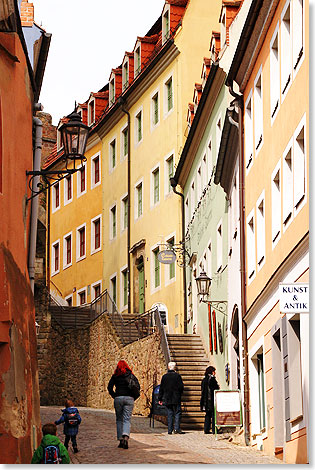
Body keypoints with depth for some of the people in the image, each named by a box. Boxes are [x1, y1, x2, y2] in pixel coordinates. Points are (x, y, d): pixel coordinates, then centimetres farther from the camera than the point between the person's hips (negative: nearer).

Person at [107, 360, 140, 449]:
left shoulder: (115, 376, 8)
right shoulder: (131, 375, 9)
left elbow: (109, 387, -2)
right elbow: (137, 387, -1)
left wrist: (114, 396, 6)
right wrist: (134, 397, 6)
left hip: (118, 398, 0)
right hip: (129, 398, 0)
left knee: (119, 420, 12)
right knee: (127, 420, -4)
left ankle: (120, 439, 8)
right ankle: (126, 437, -28)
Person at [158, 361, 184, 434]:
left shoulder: (164, 376, 3)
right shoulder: (177, 376, -6)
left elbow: (161, 388, 6)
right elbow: (181, 387, -6)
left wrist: (160, 398, 11)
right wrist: (180, 394, 12)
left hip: (167, 398, 3)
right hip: (176, 399, -3)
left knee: (169, 414, 7)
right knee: (177, 413, 1)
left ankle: (170, 430, 5)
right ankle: (176, 429, -11)